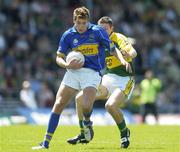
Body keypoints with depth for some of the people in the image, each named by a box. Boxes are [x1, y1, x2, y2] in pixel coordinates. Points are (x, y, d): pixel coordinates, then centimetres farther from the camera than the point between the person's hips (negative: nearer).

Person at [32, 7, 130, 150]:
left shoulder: (97, 31, -2)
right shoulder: (68, 35, 3)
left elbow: (112, 48, 4)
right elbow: (59, 58, 8)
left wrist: (123, 60, -14)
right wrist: (67, 65, -13)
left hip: (92, 73, -3)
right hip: (73, 72, 3)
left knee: (87, 106, -24)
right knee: (58, 104, -7)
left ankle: (87, 123, 15)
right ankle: (46, 143, -2)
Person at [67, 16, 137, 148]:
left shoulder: (119, 38, -14)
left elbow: (133, 52, -31)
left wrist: (129, 55, -55)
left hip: (125, 79, -7)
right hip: (109, 78, 7)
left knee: (111, 105, -30)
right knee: (80, 98, -4)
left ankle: (124, 132, -3)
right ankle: (84, 135, 6)